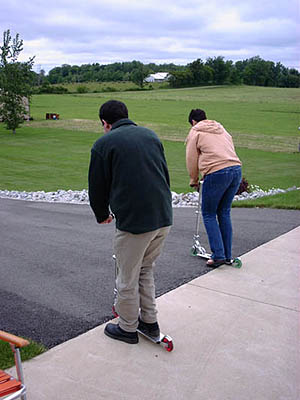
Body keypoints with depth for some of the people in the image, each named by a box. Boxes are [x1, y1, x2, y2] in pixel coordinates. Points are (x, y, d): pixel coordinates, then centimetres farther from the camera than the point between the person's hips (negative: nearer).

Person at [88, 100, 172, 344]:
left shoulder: (104, 144, -3)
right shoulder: (151, 135, 13)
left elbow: (98, 188, 2)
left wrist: (102, 215, 21)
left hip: (133, 222, -6)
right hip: (165, 218, 6)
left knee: (127, 279, 13)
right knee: (146, 270, 25)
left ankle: (127, 328, 29)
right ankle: (150, 321, 35)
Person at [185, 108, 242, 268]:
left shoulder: (195, 132, 9)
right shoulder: (221, 129, 27)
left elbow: (192, 160, 7)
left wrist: (194, 181, 21)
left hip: (217, 173, -7)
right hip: (236, 170, 7)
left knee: (208, 214, 6)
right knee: (224, 213, 17)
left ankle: (218, 255, 2)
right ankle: (227, 255, 21)